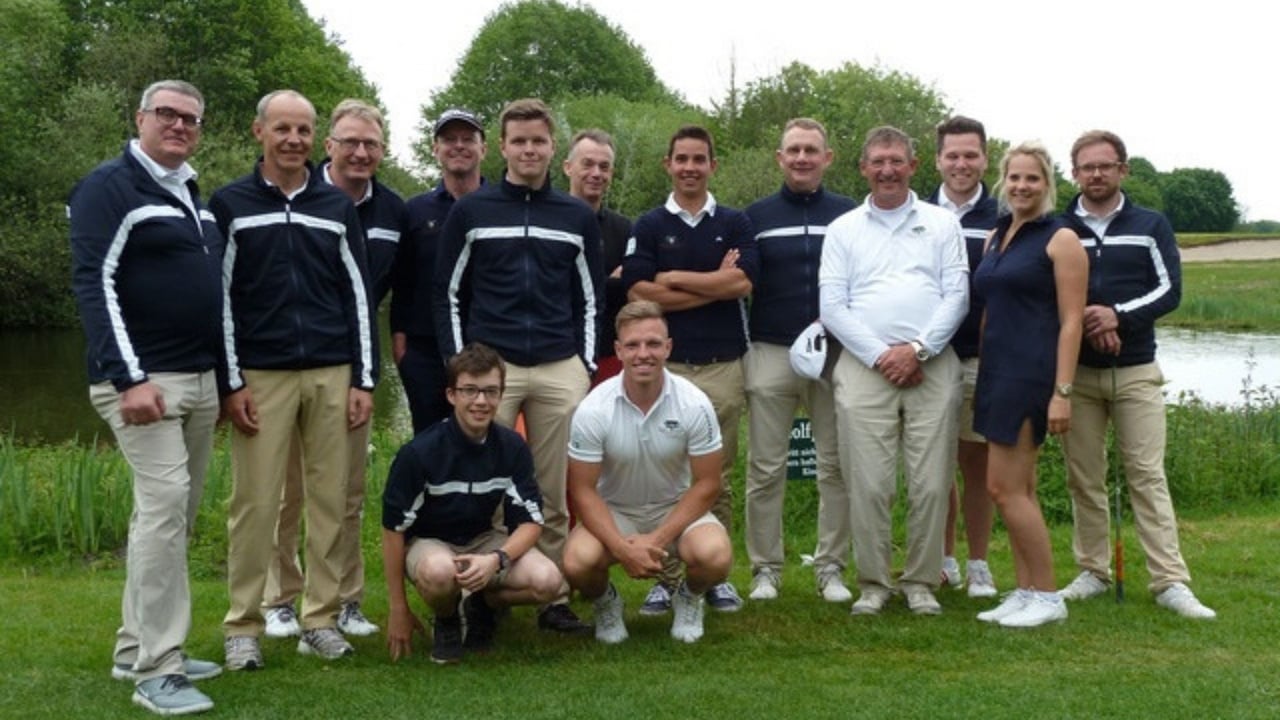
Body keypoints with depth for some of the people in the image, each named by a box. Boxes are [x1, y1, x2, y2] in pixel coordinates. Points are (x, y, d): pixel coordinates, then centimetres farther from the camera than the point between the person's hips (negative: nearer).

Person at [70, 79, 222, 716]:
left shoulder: (192, 195, 18)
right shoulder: (110, 187, -7)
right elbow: (93, 284, -16)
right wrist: (128, 378, -24)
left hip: (200, 381, 9)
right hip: (142, 379, -8)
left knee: (175, 514, 10)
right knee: (164, 502, -15)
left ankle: (135, 650, 20)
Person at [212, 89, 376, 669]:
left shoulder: (337, 207, 9)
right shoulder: (229, 205, 2)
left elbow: (357, 295, 9)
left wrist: (363, 379, 3)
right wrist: (230, 383, -6)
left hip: (332, 375, 2)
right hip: (261, 376, -2)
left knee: (330, 499, 4)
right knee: (255, 503, 0)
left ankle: (321, 619, 15)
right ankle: (243, 627, 11)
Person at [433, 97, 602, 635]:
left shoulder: (578, 218, 11)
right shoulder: (471, 212, 5)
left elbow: (590, 299, 14)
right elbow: (448, 294, 7)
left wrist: (587, 366, 6)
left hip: (560, 371, 2)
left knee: (555, 494, 4)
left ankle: (555, 598, 13)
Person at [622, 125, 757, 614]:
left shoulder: (735, 223, 10)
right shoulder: (649, 226, 7)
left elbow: (743, 282, -7)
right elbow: (638, 293, -7)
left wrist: (674, 279, -6)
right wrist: (715, 284, -7)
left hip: (724, 365, 1)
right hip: (666, 366, -1)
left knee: (718, 477, 7)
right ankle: (665, 577, 9)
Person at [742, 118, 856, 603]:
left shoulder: (849, 215, 8)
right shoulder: (756, 217, 8)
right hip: (771, 354, 0)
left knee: (836, 467, 4)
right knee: (765, 469, 2)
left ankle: (831, 567, 14)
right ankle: (765, 568, 12)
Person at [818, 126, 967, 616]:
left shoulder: (942, 225, 13)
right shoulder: (843, 229, 12)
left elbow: (957, 295, 4)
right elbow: (831, 305, 4)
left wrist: (918, 349, -9)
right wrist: (881, 355, -7)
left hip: (931, 367, 0)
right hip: (864, 368, 0)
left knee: (931, 484, 0)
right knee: (868, 484, -3)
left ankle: (921, 582, 13)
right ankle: (873, 583, 9)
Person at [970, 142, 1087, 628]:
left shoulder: (1061, 239, -7)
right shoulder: (996, 236, 15)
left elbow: (1071, 320, -12)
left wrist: (1062, 391, -18)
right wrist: (982, 374, 13)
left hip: (1032, 372, -8)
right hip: (997, 370, 8)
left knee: (1005, 487, -8)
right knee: (1019, 488, 10)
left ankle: (1047, 597, 4)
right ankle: (1025, 593, 18)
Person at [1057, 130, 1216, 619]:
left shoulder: (1150, 226, 6)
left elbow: (1169, 290, -1)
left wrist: (1117, 315, -17)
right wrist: (1084, 323, -14)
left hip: (1135, 371, -1)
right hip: (1076, 371, 1)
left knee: (1148, 475, -4)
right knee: (1084, 478, 4)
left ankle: (1170, 582, -3)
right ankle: (1093, 572, 14)